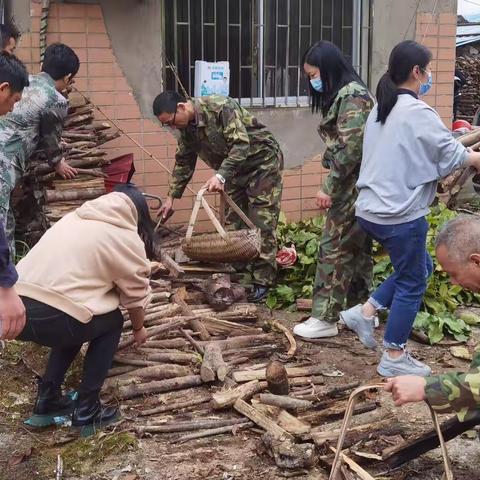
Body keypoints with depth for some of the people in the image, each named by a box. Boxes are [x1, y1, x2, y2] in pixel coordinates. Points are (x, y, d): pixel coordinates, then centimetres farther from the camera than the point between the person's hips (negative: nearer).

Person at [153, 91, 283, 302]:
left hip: (262, 161, -8)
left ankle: (263, 283, -6)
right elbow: (183, 163, 10)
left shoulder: (221, 107, -27)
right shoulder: (186, 128, -2)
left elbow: (241, 145, -32)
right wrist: (171, 197, 7)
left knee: (261, 223, -9)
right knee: (233, 224, 4)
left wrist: (220, 175, -41)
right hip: (235, 170, 8)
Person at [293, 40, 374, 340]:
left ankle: (326, 318, 2)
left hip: (353, 186, -10)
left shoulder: (351, 96, -15)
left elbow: (350, 149, -22)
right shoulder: (344, 95, 16)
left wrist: (329, 188, -19)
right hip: (355, 185, 10)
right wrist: (334, 186, 14)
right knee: (356, 247, 14)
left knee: (334, 248, -5)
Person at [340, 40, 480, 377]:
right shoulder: (418, 113, -17)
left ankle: (365, 312, 18)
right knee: (412, 283, 7)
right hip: (400, 214, -9)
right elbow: (451, 155, -9)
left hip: (372, 209, 9)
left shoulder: (381, 110, 11)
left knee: (419, 267, 23)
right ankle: (394, 358, 16)